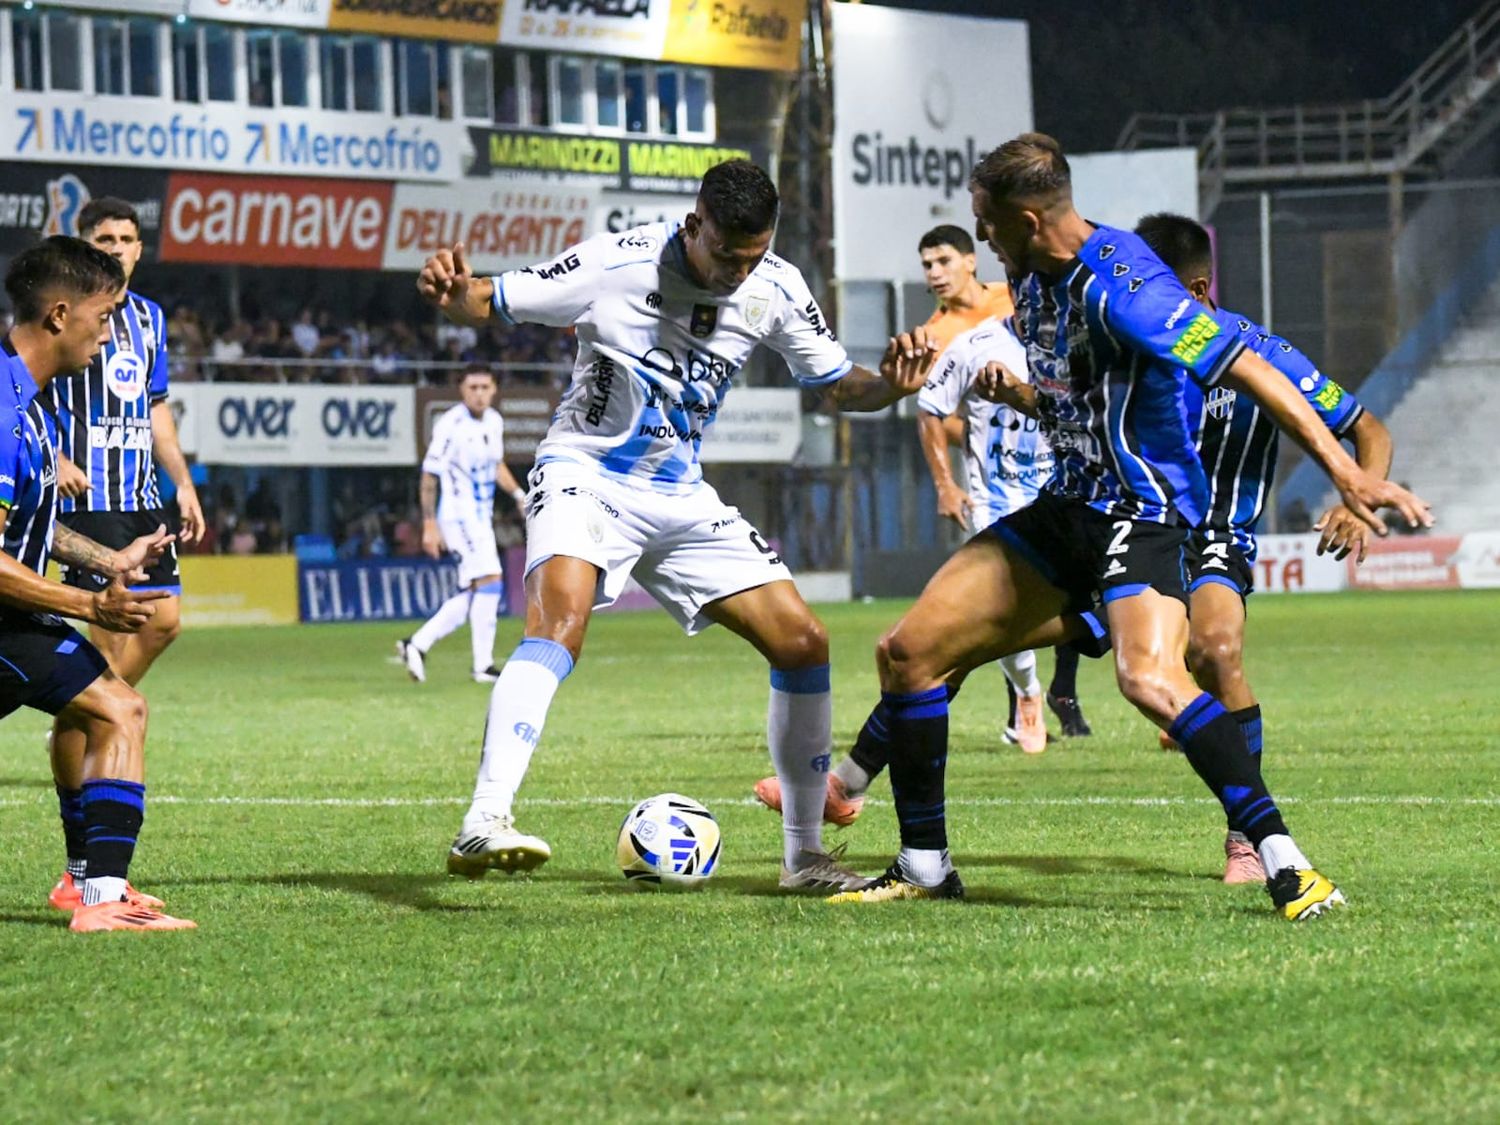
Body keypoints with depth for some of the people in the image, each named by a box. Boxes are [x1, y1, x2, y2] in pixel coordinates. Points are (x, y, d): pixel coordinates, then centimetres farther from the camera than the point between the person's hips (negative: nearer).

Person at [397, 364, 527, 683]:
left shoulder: (494, 421, 9)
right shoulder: (450, 425, -14)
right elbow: (429, 476, -12)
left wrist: (518, 494, 10)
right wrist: (430, 525, -15)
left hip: (481, 518, 9)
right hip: (459, 515, -8)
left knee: (472, 596, 8)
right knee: (490, 582, -17)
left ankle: (417, 645, 15)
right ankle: (483, 666, -14)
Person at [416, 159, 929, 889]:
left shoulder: (775, 290, -5)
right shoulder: (615, 264, -17)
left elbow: (836, 384, 8)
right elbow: (487, 304, -8)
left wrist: (890, 386, -15)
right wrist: (452, 294, -32)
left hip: (679, 500, 6)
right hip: (586, 477, -5)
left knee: (803, 642, -2)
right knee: (561, 619, -34)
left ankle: (804, 855, 12)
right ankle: (483, 826, -43)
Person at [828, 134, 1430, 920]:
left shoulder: (1118, 285, -22)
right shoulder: (1033, 279, 8)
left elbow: (1245, 371, -26)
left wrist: (1346, 473, -32)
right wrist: (1014, 392, 2)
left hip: (1144, 510, -9)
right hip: (1070, 503, 9)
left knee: (1149, 681, -34)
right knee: (907, 651, 4)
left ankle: (1285, 866, -28)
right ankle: (923, 867, 15)